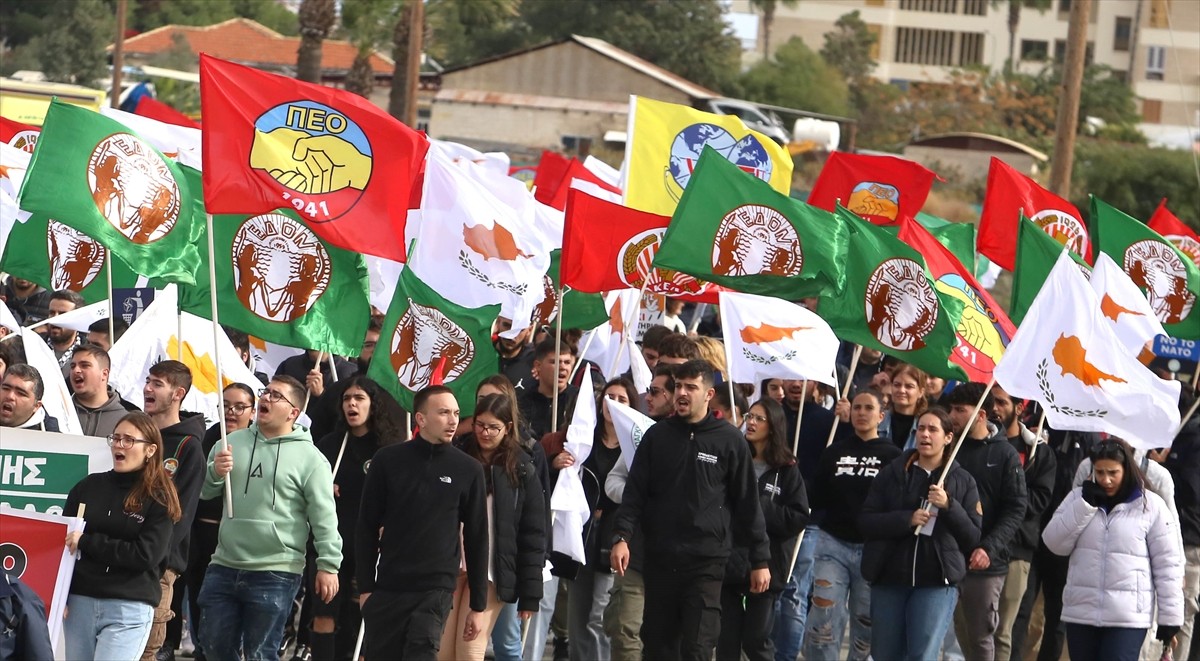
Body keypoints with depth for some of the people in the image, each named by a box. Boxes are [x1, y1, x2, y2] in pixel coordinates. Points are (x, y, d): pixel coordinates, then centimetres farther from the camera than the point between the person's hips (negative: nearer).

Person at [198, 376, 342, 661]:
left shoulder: (309, 458, -5)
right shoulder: (233, 442, 9)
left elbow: (324, 518, -8)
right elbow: (204, 492, 12)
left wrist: (328, 565, -14)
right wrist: (215, 474, -10)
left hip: (276, 575, -5)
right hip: (223, 568, 5)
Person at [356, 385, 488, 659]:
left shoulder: (468, 470, 1)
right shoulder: (388, 460, 1)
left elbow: (476, 540, 6)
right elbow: (366, 528, 6)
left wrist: (478, 605, 5)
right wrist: (365, 587, 1)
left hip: (437, 589, -1)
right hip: (387, 588, 1)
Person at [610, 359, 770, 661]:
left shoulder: (729, 440, 0)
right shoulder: (657, 436, 8)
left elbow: (747, 503, 3)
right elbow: (635, 492, 6)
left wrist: (760, 559, 3)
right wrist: (622, 536, -10)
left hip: (706, 562, -3)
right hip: (659, 560, 3)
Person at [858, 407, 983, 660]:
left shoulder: (962, 481, 6)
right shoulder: (891, 474, 8)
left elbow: (974, 537, 2)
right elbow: (865, 521, 0)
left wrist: (949, 506, -13)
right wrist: (907, 519, -14)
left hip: (937, 582, -2)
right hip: (889, 578, 2)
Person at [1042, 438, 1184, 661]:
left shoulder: (1151, 505, -4)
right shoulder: (1079, 498, 6)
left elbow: (1167, 564, -2)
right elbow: (1055, 543, -3)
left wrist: (1170, 616, -4)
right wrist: (1085, 505, -11)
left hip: (1129, 616, -4)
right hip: (1081, 611, 4)